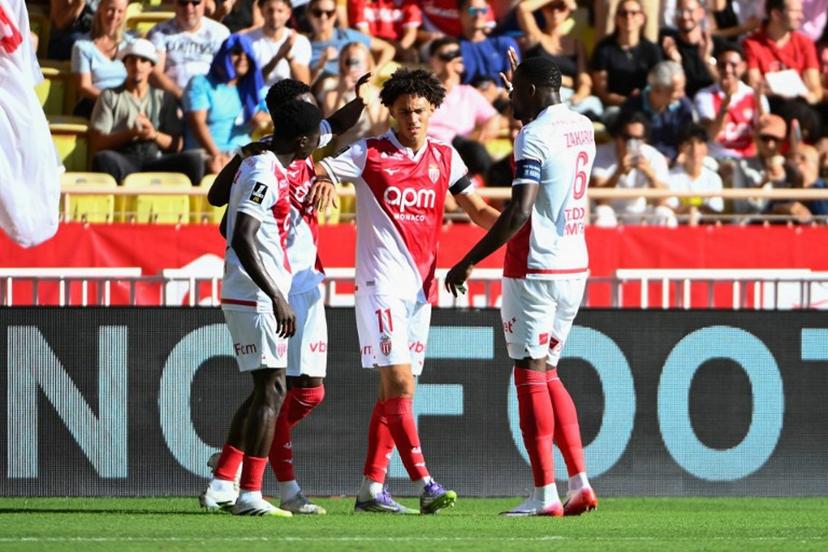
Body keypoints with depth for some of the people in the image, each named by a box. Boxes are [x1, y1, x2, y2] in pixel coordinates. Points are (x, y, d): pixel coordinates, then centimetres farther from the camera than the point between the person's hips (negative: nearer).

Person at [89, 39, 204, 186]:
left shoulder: (163, 98, 24)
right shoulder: (110, 96, 18)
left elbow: (176, 145, 16)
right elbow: (97, 143, 6)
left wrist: (154, 135, -4)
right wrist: (131, 133, -9)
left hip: (155, 161, 2)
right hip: (123, 160, -2)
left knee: (193, 159, -29)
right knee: (104, 159, -40)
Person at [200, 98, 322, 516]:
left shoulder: (257, 165, 13)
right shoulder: (266, 175, -17)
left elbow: (224, 212, 25)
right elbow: (242, 239, -25)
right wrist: (276, 297, -27)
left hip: (247, 297, 10)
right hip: (256, 298, -10)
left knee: (267, 390, 15)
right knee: (271, 390, -7)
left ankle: (221, 485, 16)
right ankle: (250, 494, -6)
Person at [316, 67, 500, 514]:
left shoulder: (444, 157, 10)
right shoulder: (369, 154, -4)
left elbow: (478, 211, 14)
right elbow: (313, 170, -9)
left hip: (421, 287, 6)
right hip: (381, 285, -6)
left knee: (394, 391, 7)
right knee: (398, 384, -14)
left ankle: (371, 488, 11)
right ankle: (424, 483, -18)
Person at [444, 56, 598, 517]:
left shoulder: (534, 136, -15)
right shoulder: (583, 128, 10)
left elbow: (520, 212, -22)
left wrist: (470, 261, -18)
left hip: (535, 268, -8)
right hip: (575, 266, 8)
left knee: (531, 375, -4)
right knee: (547, 375, 16)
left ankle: (545, 492, -7)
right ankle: (580, 482, 10)